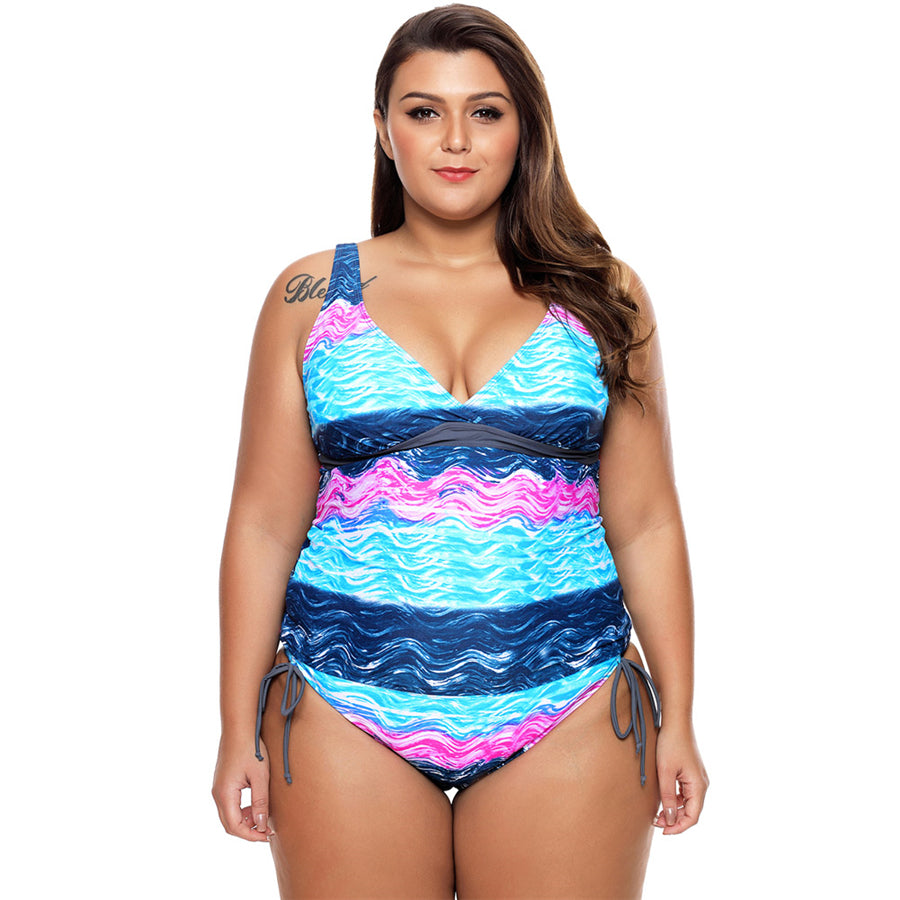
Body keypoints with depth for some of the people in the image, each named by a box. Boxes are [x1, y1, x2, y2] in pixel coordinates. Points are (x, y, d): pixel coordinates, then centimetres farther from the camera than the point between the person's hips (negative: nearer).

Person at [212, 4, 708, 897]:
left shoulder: (599, 296, 6)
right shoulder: (311, 296, 5)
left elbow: (645, 524, 6)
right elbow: (264, 525, 4)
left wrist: (675, 721, 4)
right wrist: (239, 729, 2)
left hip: (568, 720, 1)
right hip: (348, 711, 0)